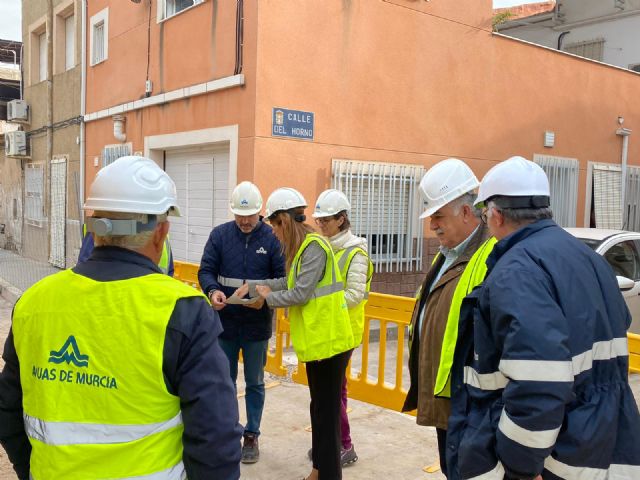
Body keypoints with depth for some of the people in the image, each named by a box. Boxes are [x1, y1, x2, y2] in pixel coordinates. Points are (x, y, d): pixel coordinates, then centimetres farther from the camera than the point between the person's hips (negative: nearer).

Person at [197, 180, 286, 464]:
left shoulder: (272, 238, -6)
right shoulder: (219, 234, -2)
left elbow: (283, 278, -6)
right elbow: (206, 270, -4)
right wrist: (212, 291, -25)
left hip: (257, 325, -1)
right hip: (224, 322, 1)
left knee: (254, 383, 12)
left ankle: (251, 436, 26)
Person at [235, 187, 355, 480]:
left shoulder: (315, 246, -17)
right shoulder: (302, 246, 12)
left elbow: (301, 293, -19)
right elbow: (289, 282, 16)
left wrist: (269, 297, -4)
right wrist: (252, 286, 13)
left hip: (328, 340, -10)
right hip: (317, 340, 10)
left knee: (326, 412, 0)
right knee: (319, 408, 20)